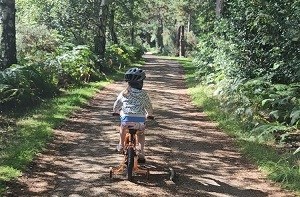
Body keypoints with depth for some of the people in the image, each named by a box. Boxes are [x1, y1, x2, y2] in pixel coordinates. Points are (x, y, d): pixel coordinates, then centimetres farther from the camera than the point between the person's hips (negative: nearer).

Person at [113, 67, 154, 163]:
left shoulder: (124, 93, 8)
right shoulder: (143, 94, 6)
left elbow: (116, 105, 20)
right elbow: (149, 106, 16)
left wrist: (116, 112, 42)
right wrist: (149, 115, 37)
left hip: (126, 118, 0)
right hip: (140, 119, 0)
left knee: (123, 127, 34)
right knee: (141, 133, 26)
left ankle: (121, 145, 40)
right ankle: (141, 153, 18)